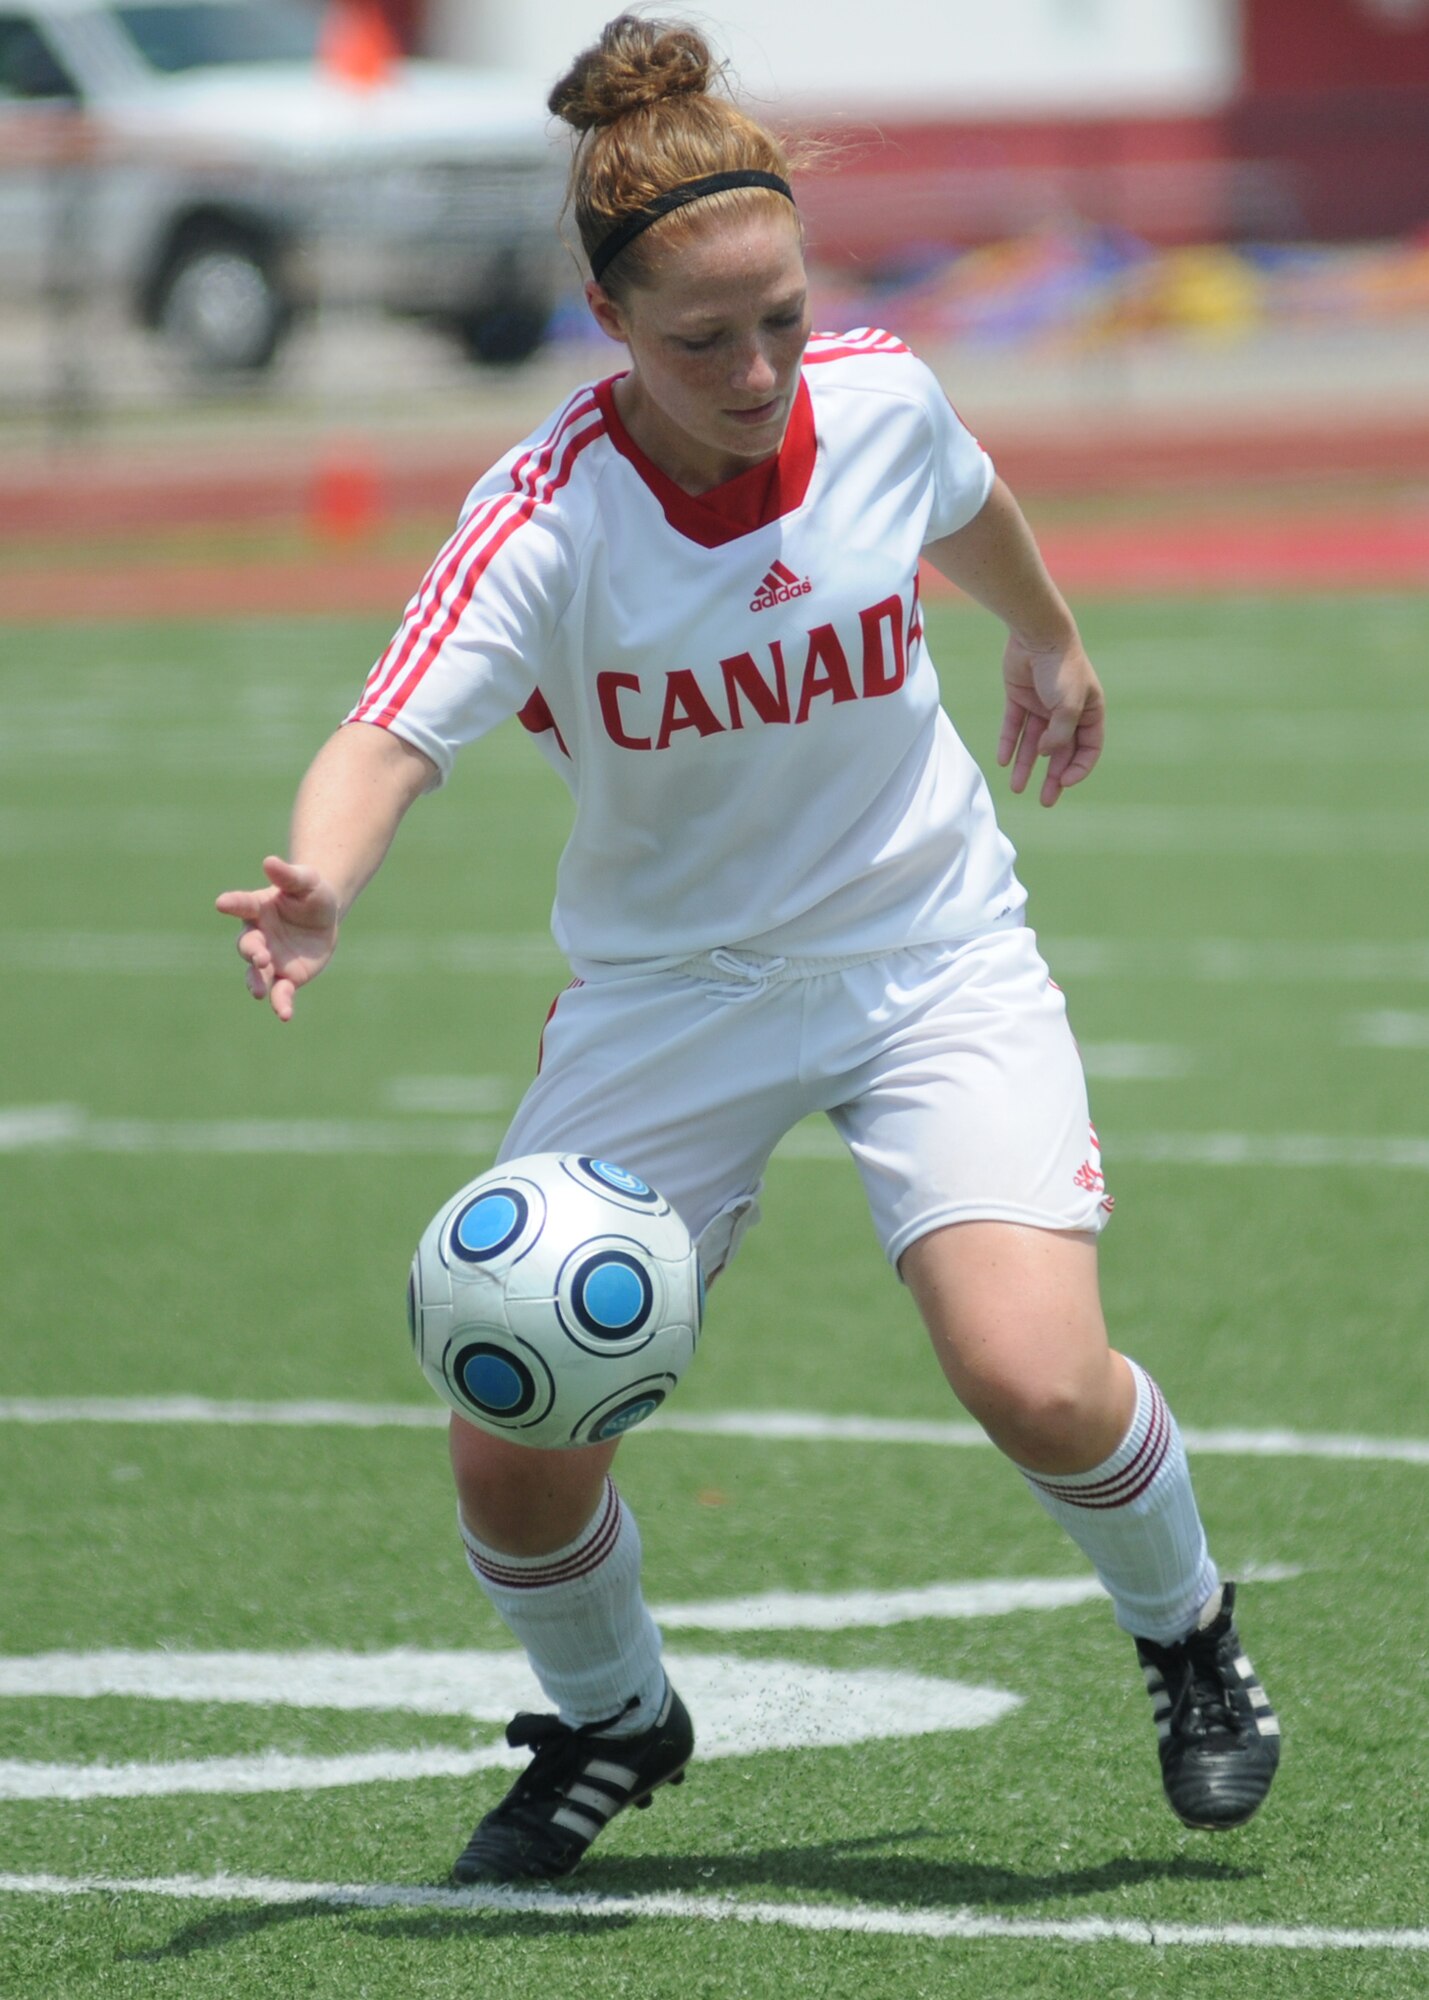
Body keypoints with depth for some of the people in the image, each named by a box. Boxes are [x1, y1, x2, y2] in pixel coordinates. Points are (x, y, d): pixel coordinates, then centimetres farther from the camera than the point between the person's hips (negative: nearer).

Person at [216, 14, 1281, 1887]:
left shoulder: (880, 397, -14)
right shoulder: (547, 521, -24)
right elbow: (396, 729, -38)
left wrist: (1049, 645, 32)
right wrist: (320, 885, -60)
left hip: (933, 948, 1)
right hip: (669, 992, 0)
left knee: (1036, 1380, -21)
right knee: (514, 1447, -8)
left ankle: (1188, 1631, 13)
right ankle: (610, 1721, 26)